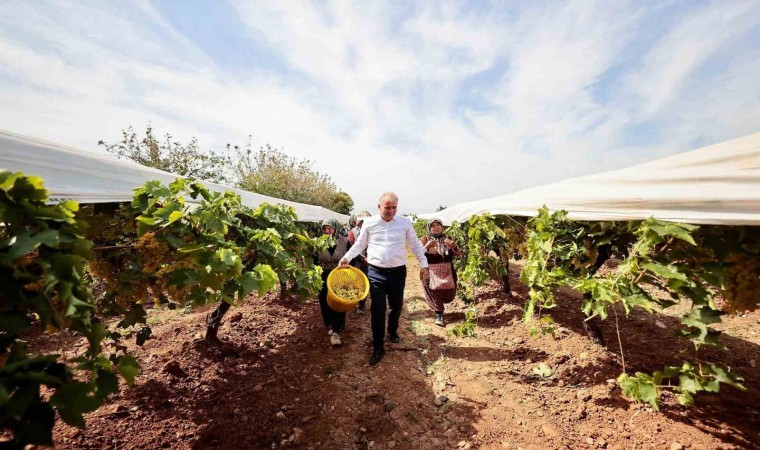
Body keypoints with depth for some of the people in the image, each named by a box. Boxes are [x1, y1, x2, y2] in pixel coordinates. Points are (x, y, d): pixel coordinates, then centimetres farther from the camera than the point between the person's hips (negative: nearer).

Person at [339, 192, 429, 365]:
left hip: (398, 272, 2)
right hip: (376, 272, -1)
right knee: (377, 310, 2)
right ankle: (378, 347, 19)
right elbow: (359, 244, 7)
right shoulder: (369, 222, -2)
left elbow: (416, 245, 7)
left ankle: (392, 331, 48)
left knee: (396, 306, 19)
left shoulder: (405, 222, -1)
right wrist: (346, 258, -5)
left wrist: (423, 264, 1)